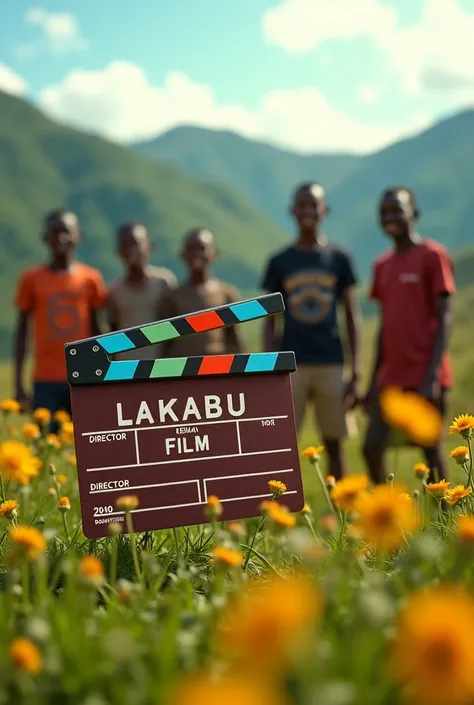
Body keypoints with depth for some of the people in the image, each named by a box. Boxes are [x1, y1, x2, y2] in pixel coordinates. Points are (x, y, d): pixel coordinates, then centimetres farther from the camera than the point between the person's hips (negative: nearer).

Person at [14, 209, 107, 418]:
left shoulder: (90, 278, 3)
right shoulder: (31, 279, 2)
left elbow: (95, 331, 9)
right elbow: (21, 332, 5)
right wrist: (18, 383, 2)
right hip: (46, 381, -1)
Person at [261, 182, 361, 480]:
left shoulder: (339, 258, 5)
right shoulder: (279, 262, 5)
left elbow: (352, 317, 5)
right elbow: (270, 321, 7)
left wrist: (356, 373, -1)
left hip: (331, 365, 0)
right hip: (291, 364, 0)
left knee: (334, 444, 6)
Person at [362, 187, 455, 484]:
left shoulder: (433, 255, -5)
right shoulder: (382, 265, 14)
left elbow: (444, 318, -10)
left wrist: (433, 375, -18)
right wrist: (374, 382, 16)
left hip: (424, 375, -6)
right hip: (391, 376, 6)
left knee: (430, 449, -1)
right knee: (372, 447, 2)